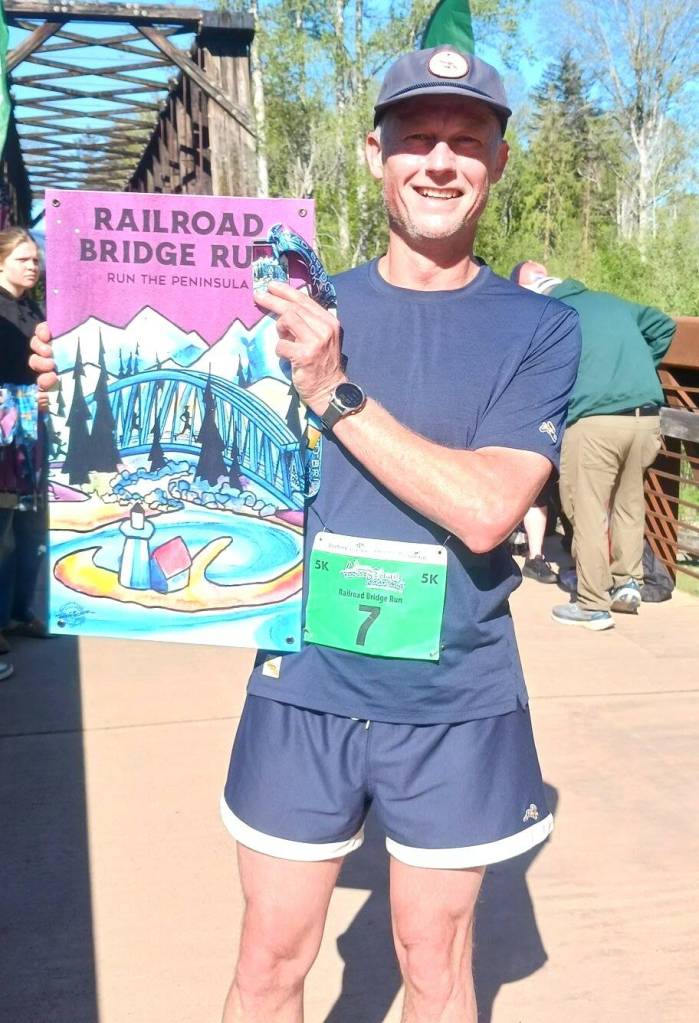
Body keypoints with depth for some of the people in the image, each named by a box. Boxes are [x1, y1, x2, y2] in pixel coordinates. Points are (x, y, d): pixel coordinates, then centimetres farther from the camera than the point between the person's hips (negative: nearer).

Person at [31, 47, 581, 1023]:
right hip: (304, 687, 1)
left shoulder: (538, 328, -3)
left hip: (454, 703, -1)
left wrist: (336, 393, -24)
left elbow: (485, 510, -17)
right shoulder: (303, 310, 3)